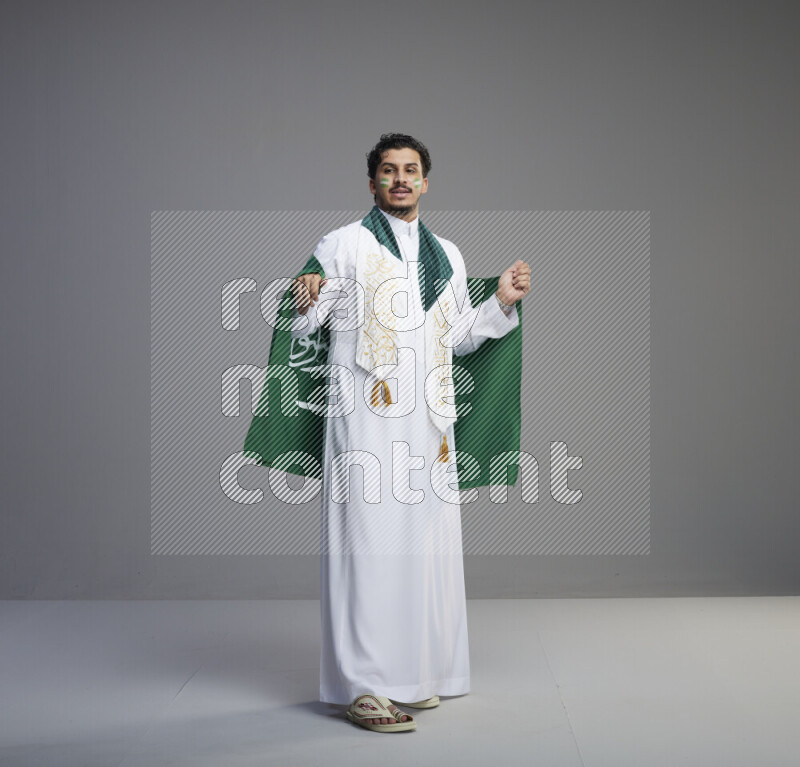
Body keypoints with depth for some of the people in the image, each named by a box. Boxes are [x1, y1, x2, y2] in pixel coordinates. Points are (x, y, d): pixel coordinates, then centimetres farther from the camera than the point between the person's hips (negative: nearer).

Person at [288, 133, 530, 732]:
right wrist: (304, 302, -21)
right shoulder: (344, 245, 2)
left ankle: (412, 672, 19)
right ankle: (364, 685, -3)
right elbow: (304, 325, 0)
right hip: (367, 418, -5)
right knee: (369, 542, -8)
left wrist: (502, 303, 11)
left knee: (424, 543, 7)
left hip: (429, 420, 5)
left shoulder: (447, 255, 18)